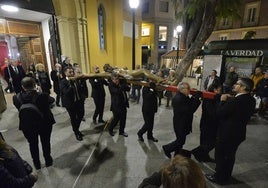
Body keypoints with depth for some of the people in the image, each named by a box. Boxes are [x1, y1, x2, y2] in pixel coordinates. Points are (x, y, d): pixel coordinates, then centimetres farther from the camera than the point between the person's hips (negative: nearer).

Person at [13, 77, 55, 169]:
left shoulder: (16, 98, -17)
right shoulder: (43, 96, -27)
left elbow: (20, 110, -1)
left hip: (27, 126, 2)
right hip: (44, 124, -2)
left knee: (33, 144, 23)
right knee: (46, 142, 20)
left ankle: (37, 164, 41)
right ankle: (48, 161, 39)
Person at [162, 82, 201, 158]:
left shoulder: (183, 97, 4)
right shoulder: (178, 99, -29)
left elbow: (189, 105, 8)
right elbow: (189, 110, -30)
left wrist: (194, 98, -7)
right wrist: (196, 99, -28)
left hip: (183, 124, 10)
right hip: (180, 124, -10)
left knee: (180, 141, 22)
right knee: (180, 141, 6)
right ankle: (166, 148, 27)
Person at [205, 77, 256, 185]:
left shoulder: (236, 101, -28)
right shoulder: (251, 100, 0)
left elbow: (219, 113, -23)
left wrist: (223, 101, -11)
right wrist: (230, 100, 1)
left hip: (227, 133, -8)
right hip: (238, 133, 8)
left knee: (220, 156, 11)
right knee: (230, 156, 24)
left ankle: (219, 178, 28)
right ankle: (226, 176, 42)